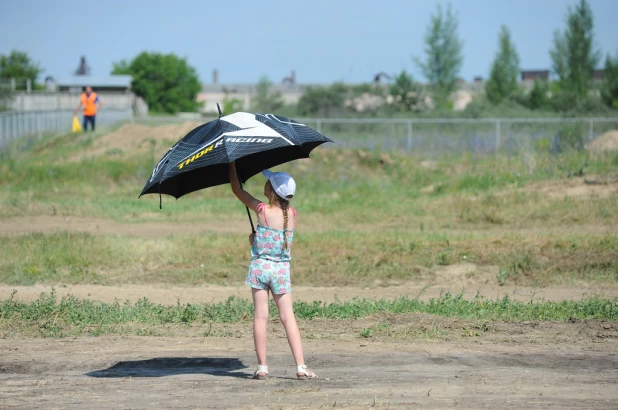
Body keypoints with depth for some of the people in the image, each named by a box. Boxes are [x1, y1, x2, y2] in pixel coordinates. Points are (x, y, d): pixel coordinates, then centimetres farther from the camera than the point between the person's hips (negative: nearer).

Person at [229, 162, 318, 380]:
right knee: (288, 317, 4)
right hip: (282, 269, 3)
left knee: (260, 316, 3)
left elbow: (237, 190, -1)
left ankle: (262, 367, 3)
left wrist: (232, 164, 10)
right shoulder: (291, 214, -2)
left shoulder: (262, 211, -12)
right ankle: (301, 366, -3)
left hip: (261, 267, -3)